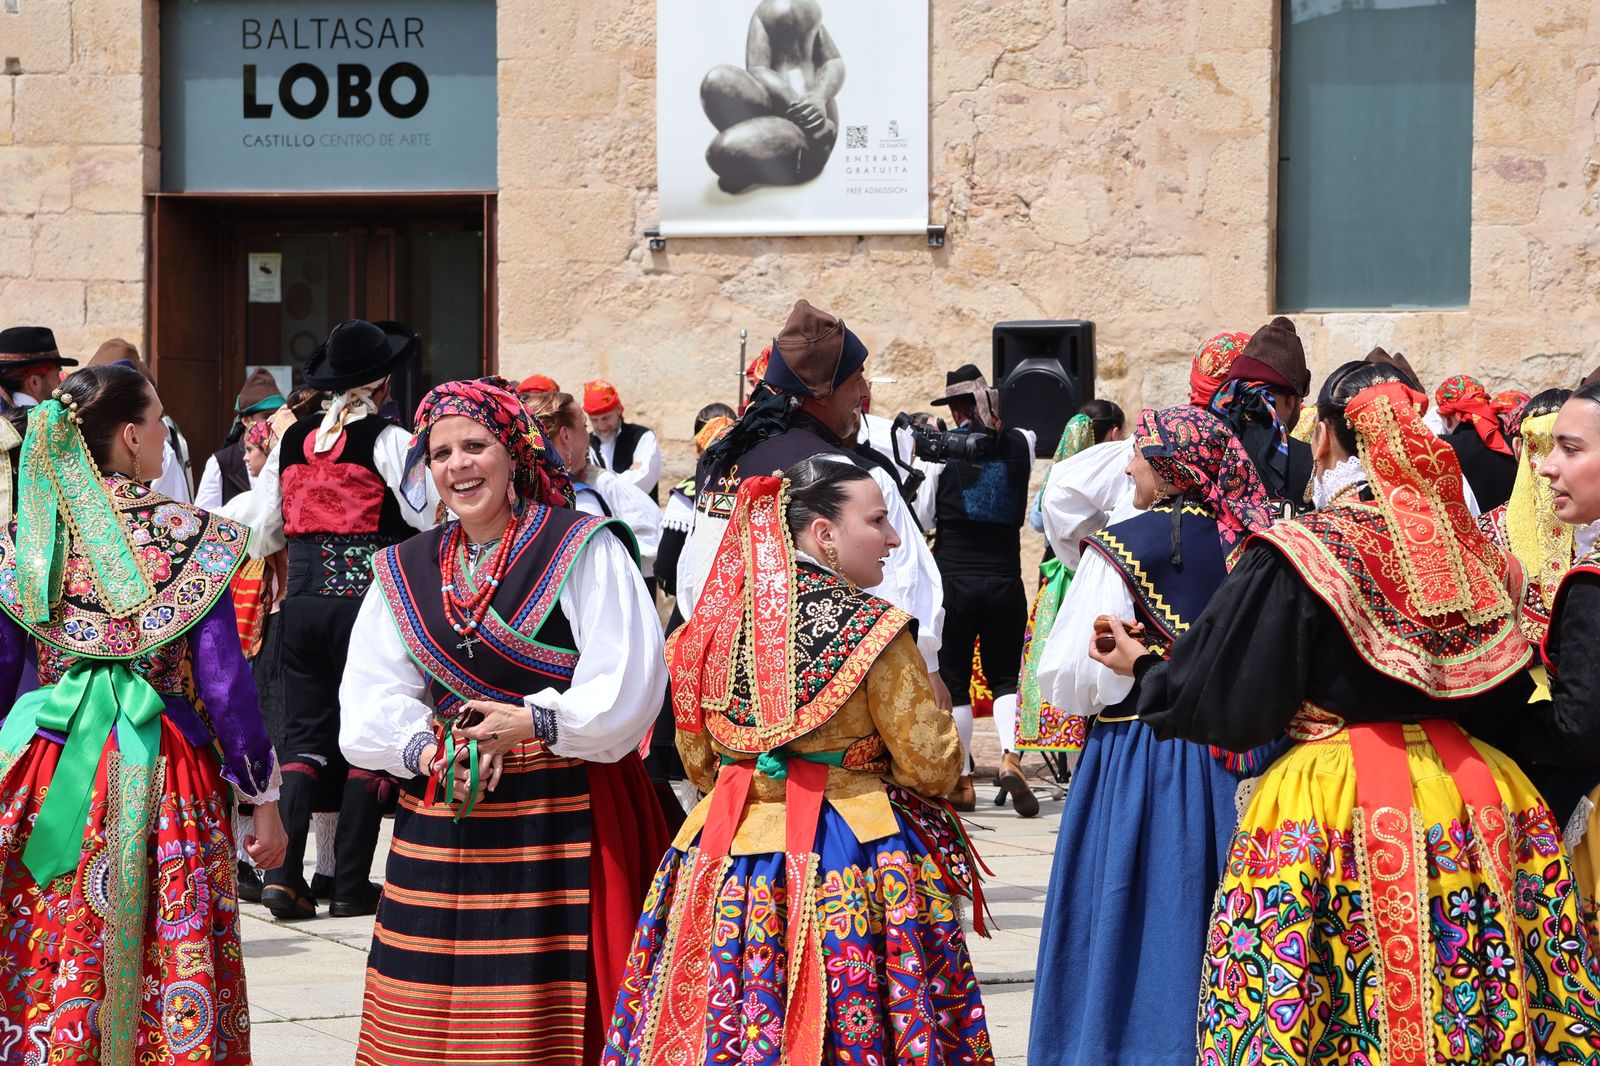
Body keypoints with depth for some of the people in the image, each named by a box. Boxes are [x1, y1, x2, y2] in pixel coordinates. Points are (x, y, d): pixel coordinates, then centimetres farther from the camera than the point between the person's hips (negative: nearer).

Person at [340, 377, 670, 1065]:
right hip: (442, 817, 4)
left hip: (567, 817, -4)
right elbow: (371, 697, 5)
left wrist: (535, 722, -19)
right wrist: (428, 751, -13)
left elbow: (627, 682, -10)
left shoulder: (583, 549, -2)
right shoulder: (406, 570, 13)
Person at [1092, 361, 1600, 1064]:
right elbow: (1509, 705, 13)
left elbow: (1223, 703, -7)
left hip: (1331, 799, -5)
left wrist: (1142, 668, 10)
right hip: (1471, 796, 5)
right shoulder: (1473, 553, 3)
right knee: (1461, 1003, 11)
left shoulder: (1296, 556, -12)